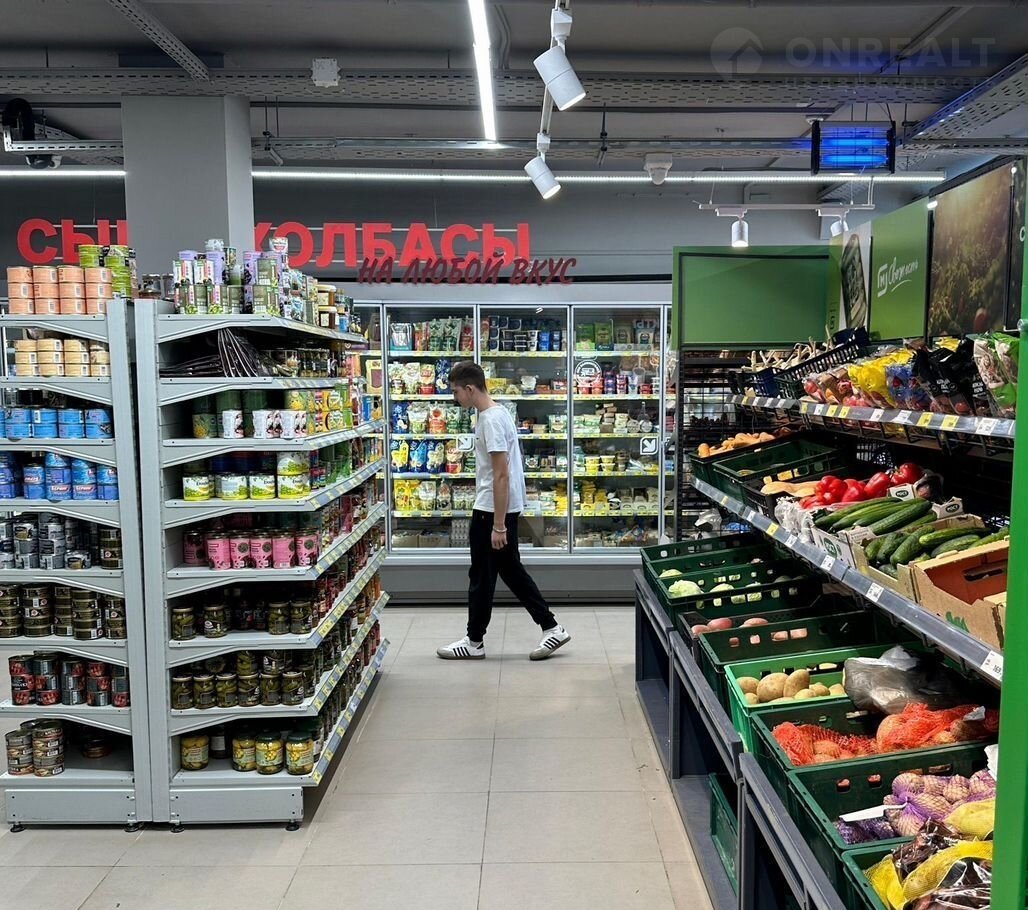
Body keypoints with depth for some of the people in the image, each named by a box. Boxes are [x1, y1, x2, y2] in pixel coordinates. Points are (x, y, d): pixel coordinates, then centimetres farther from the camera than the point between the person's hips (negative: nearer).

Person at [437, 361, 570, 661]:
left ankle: (474, 641, 17)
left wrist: (498, 525, -22)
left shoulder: (491, 420, -19)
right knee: (511, 571, 15)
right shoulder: (496, 413, 12)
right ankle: (552, 628, 18)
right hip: (501, 507, 10)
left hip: (493, 509, -10)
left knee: (482, 576, 3)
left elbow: (501, 475, -23)